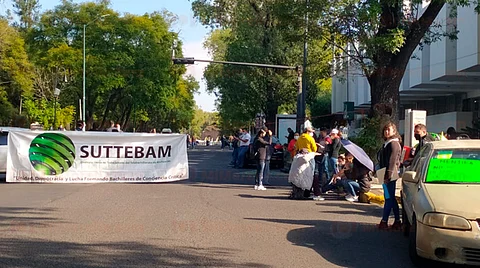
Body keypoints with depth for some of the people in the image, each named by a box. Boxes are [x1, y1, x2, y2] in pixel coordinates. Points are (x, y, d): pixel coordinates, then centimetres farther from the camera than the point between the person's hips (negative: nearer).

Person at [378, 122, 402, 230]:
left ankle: (384, 221, -2)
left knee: (389, 198, -5)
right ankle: (397, 221, 16)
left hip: (390, 175, -10)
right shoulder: (387, 144, 18)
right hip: (387, 176, 10)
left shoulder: (394, 144, -12)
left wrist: (388, 175, -21)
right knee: (391, 198, 11)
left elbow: (392, 161, -18)